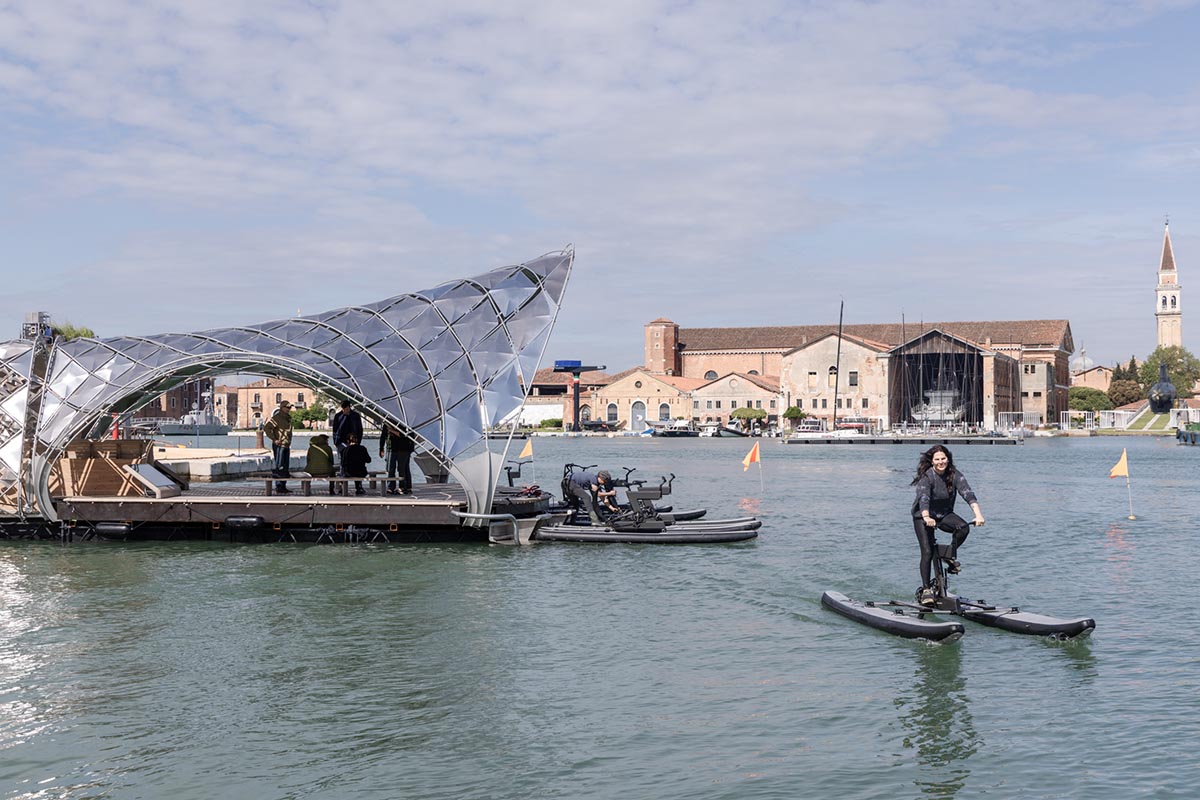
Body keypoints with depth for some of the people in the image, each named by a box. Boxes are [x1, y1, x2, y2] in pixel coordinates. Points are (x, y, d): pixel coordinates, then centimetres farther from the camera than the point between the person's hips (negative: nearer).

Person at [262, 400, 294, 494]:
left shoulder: (288, 418, 14)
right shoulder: (277, 417, -13)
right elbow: (266, 428, -20)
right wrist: (274, 439, -21)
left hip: (287, 446, 9)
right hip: (279, 446, -9)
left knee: (286, 467, 11)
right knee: (279, 467, -7)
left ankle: (283, 486, 16)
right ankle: (279, 487, -4)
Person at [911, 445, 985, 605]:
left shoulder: (955, 475, -12)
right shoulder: (926, 476, -22)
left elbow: (967, 493, -25)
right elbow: (923, 498, -37)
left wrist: (978, 514, -41)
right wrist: (926, 518, -56)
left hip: (945, 514, 3)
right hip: (923, 516, -3)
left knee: (964, 527, -26)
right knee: (927, 552, -14)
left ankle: (950, 555, -1)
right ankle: (926, 589, -2)